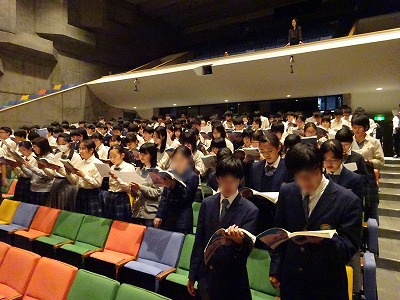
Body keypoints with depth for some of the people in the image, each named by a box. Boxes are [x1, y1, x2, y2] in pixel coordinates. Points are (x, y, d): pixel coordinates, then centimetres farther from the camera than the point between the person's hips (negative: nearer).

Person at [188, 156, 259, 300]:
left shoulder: (250, 210, -12)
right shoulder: (207, 203, -1)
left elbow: (246, 251, -14)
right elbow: (199, 241, 3)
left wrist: (239, 242, -36)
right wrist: (192, 275, 6)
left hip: (232, 280, -3)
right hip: (206, 276, 3)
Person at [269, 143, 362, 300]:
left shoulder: (348, 200, -15)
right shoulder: (286, 192, -5)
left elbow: (350, 247, -12)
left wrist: (323, 240, -32)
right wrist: (275, 269, 2)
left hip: (327, 285, -2)